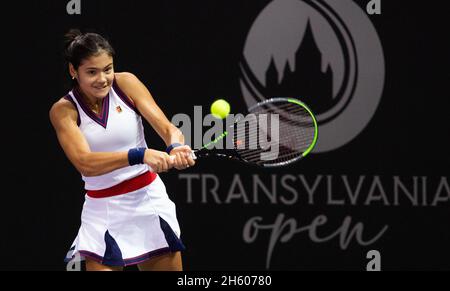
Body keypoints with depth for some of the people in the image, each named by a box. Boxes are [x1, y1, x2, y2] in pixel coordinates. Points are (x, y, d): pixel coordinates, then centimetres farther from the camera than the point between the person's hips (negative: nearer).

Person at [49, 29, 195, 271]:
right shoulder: (63, 111, -9)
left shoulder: (126, 83, -4)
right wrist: (140, 155, -37)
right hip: (103, 212, -2)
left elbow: (167, 128, -13)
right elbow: (84, 163, -24)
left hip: (149, 200, 2)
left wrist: (176, 147, -37)